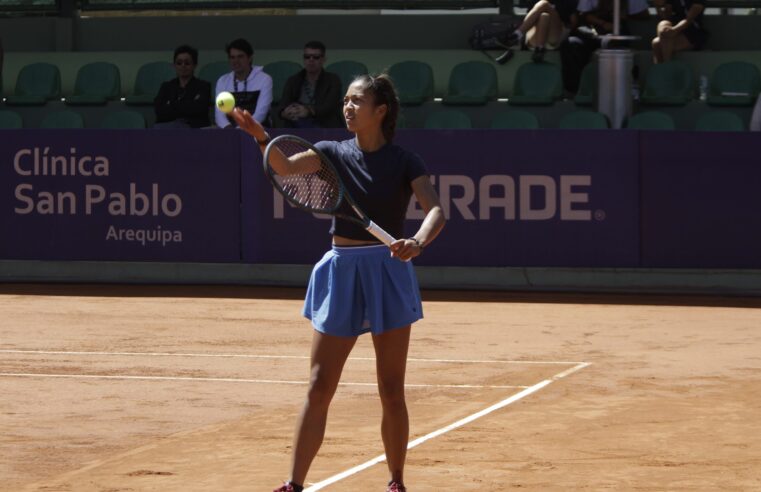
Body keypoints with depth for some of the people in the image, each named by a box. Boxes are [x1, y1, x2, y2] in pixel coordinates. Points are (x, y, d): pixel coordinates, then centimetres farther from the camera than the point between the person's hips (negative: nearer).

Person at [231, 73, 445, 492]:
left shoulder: (403, 162, -3)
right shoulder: (335, 153, 5)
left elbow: (436, 211, -15)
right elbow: (286, 164, -13)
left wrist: (418, 243, -36)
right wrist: (261, 137, -33)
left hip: (387, 274, -2)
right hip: (340, 272, 2)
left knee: (391, 391, 3)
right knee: (319, 389, 1)